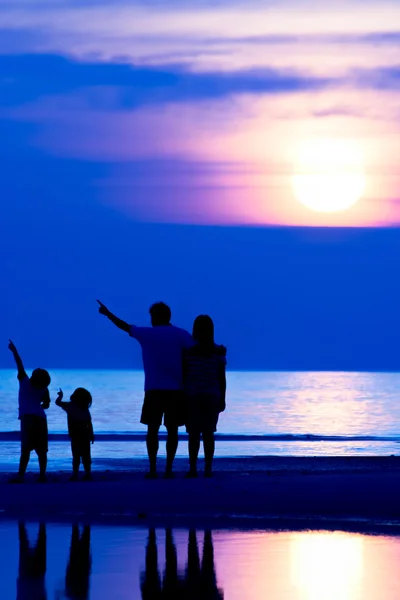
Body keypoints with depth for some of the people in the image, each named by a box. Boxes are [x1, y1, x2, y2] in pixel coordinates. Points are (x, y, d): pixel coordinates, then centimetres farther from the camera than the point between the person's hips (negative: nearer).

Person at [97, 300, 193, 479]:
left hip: (154, 389, 0)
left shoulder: (146, 333, 5)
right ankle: (168, 469, -1)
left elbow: (125, 326, 19)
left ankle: (153, 469, -1)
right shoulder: (181, 335, 4)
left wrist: (107, 313, 31)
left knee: (152, 429, 5)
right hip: (176, 390, 0)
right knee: (172, 430, 3)